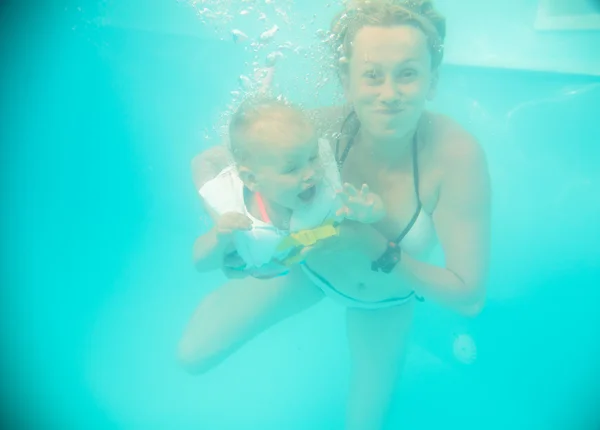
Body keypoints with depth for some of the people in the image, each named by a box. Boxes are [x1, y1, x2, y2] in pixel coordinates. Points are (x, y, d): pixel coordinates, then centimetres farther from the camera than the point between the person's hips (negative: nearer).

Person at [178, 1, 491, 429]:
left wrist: (371, 246, -40)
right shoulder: (322, 130, -34)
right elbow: (206, 163, -21)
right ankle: (231, 296, 34)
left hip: (386, 298, 0)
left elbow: (469, 296, -32)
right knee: (195, 354, 3)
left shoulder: (456, 153, -36)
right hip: (310, 263, 0)